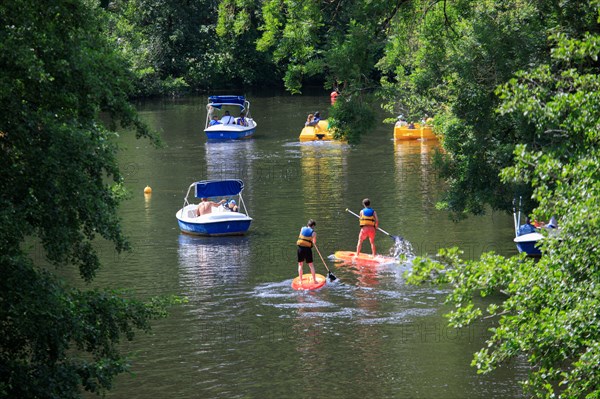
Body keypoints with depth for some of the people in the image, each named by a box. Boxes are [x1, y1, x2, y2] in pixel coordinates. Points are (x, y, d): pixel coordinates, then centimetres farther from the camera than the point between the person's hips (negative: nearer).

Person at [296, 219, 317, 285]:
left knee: (300, 265, 13)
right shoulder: (313, 233, -3)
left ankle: (300, 281, 11)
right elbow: (314, 242, 1)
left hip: (300, 248, 2)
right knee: (311, 265, 11)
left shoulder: (302, 229, 6)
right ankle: (314, 280, 15)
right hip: (308, 249, -2)